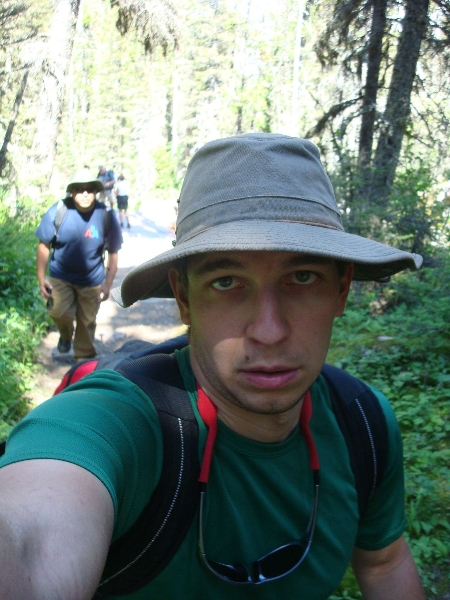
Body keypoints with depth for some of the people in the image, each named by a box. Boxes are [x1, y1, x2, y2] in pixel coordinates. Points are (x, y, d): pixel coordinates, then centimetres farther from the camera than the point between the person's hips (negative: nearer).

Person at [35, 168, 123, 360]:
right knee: (58, 312, -19)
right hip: (60, 276, 0)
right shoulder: (58, 211, -16)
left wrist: (108, 284, -10)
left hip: (92, 280, 1)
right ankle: (65, 335, 17)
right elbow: (44, 245, -7)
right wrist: (41, 278, -11)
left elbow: (113, 254, -6)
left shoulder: (106, 216, -14)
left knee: (86, 322, 9)